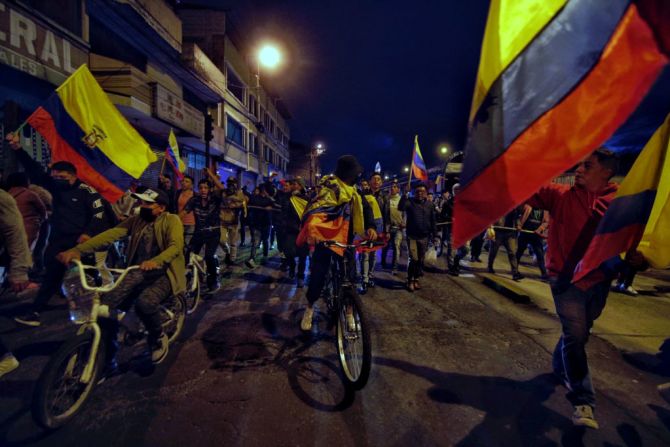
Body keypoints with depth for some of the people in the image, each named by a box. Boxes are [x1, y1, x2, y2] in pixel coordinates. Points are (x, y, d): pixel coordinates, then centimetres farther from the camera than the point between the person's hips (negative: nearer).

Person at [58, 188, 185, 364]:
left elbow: (176, 246, -24)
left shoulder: (172, 220, -7)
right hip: (139, 272, 5)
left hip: (164, 274, -5)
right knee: (106, 304, -14)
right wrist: (78, 250, -20)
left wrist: (155, 261, -43)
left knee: (145, 302, -32)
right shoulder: (136, 220, 8)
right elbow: (111, 234, -6)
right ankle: (107, 352, 9)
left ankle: (158, 338, -1)